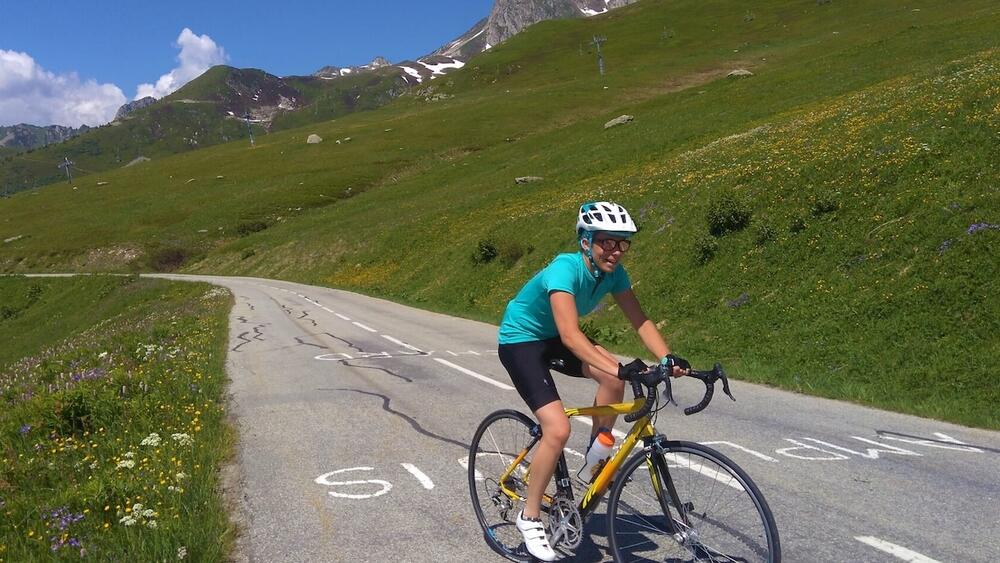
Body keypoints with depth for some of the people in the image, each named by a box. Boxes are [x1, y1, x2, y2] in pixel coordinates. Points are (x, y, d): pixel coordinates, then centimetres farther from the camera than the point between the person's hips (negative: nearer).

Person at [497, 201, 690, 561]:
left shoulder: (613, 273, -11)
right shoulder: (565, 270, -33)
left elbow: (640, 321, -13)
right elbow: (570, 335, -44)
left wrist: (667, 358, -29)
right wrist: (619, 368, -53)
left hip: (553, 339, 7)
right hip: (519, 341, -7)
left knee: (614, 380, -18)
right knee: (558, 429, -20)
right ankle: (529, 517, -2)